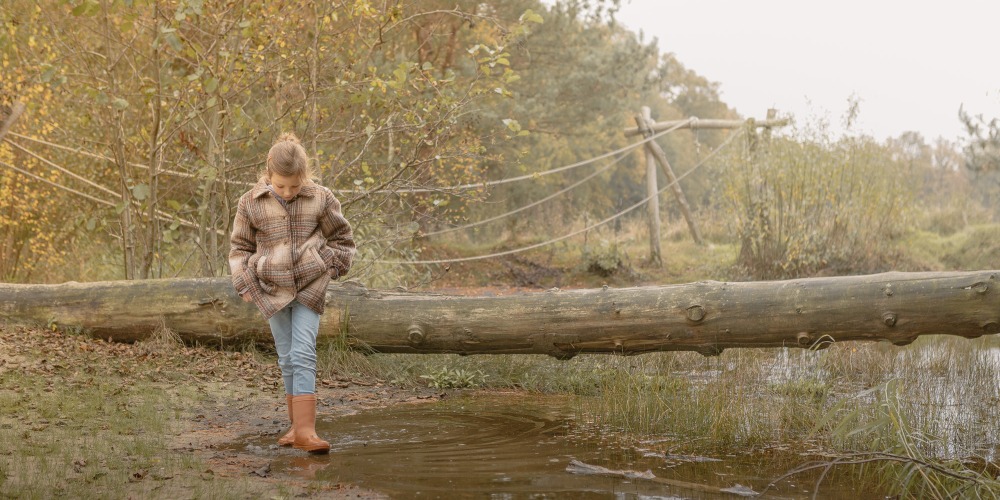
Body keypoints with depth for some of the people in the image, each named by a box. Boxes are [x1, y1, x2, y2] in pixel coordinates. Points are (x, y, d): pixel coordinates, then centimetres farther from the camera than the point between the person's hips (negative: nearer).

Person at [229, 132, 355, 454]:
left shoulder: (321, 199, -4)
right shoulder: (250, 203, -2)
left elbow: (342, 238, 11)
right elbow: (240, 247, 8)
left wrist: (331, 269, 2)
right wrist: (245, 285, 0)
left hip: (310, 287, -2)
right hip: (272, 291, 2)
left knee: (303, 355, -12)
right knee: (287, 359, 6)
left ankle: (305, 430, -17)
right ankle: (297, 424, 16)